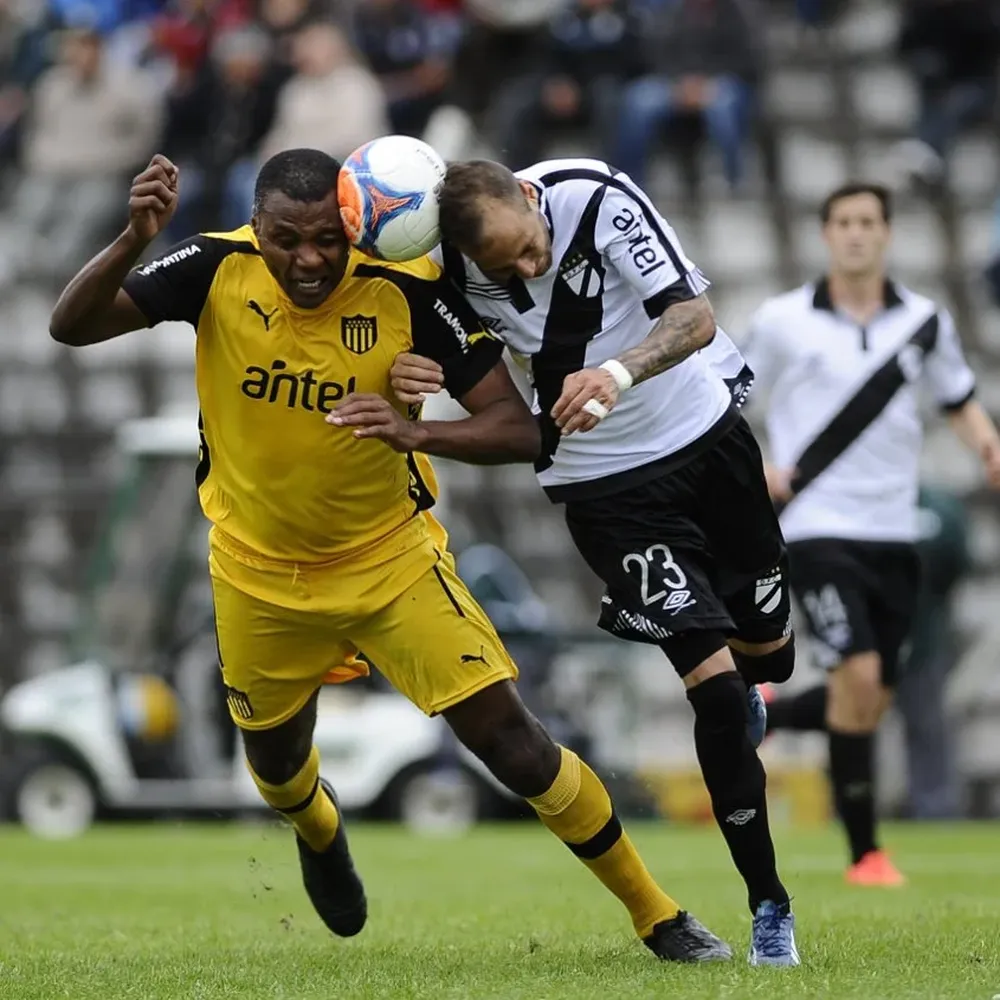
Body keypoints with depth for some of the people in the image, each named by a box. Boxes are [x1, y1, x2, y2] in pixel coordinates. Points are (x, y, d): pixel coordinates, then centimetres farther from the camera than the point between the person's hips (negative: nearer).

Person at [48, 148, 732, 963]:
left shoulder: (409, 289, -24)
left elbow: (518, 430, -24)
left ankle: (658, 917, 6)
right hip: (261, 574, 2)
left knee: (508, 737, -10)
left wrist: (418, 431, -44)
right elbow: (71, 328, -22)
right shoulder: (218, 270, -19)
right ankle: (319, 831, 60)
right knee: (275, 759, 20)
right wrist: (135, 240, -40)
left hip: (389, 558, -2)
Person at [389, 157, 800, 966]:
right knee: (716, 689, -11)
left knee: (770, 646, 15)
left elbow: (696, 317, -29)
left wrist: (620, 371, -48)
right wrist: (405, 369, -29)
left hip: (707, 430, 1)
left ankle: (739, 689, 54)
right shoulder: (453, 265, -20)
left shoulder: (596, 196, -24)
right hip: (607, 483, -1)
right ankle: (769, 906, -1)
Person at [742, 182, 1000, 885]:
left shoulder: (925, 321, 5)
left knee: (869, 706, 6)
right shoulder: (783, 321, -2)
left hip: (894, 534, 4)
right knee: (858, 675, -20)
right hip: (819, 528, -4)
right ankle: (865, 851, -8)